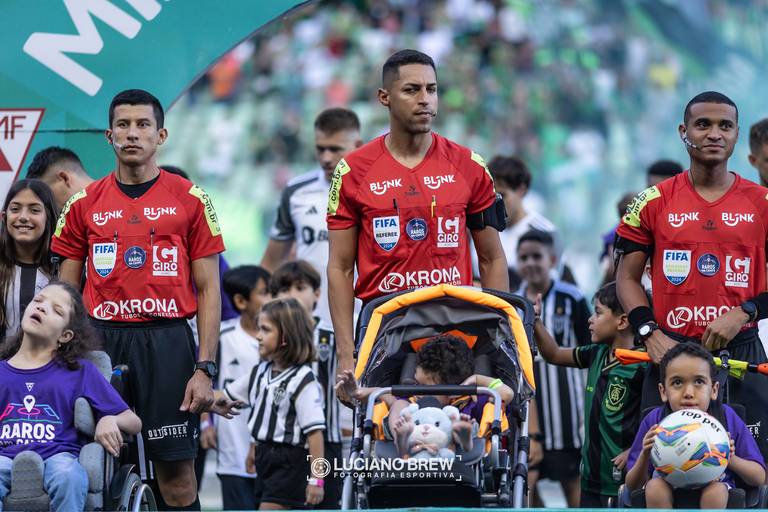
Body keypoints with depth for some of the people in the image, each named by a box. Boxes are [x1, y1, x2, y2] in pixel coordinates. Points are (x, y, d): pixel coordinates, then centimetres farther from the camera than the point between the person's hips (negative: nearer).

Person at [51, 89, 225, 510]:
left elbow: (208, 290, 4)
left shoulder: (190, 200, 4)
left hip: (168, 341, -2)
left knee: (177, 473, -2)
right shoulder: (84, 204, 8)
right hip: (102, 341, 2)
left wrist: (205, 368, -5)